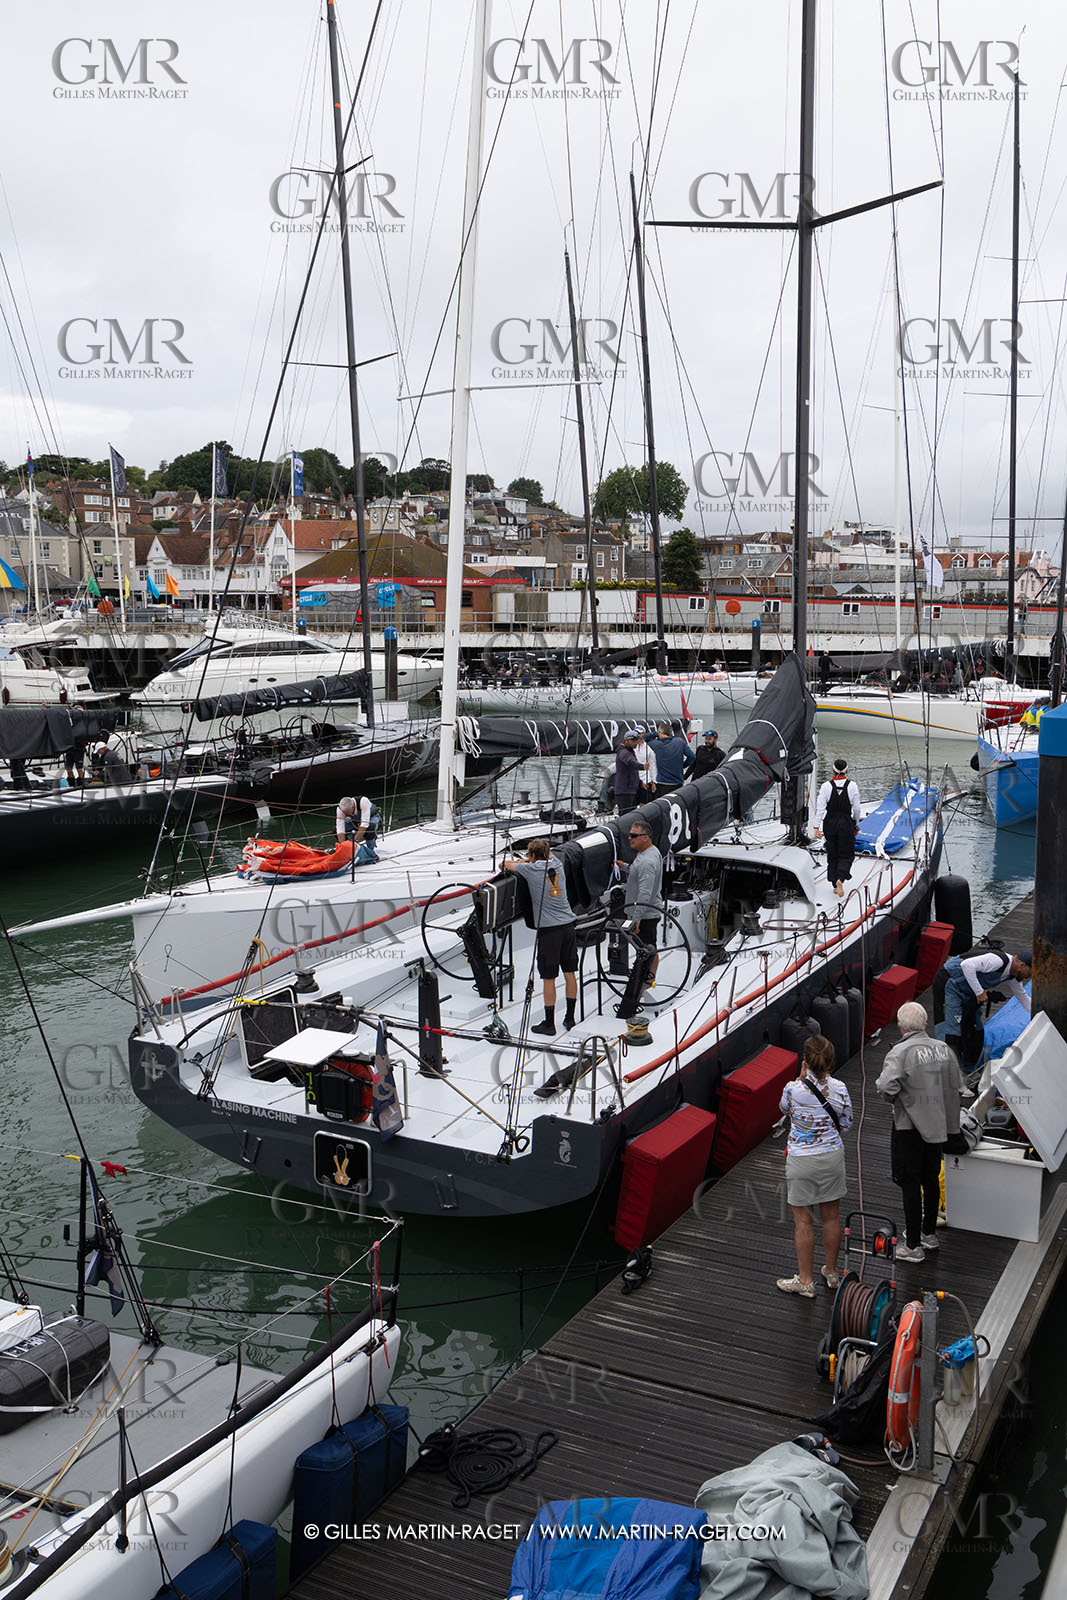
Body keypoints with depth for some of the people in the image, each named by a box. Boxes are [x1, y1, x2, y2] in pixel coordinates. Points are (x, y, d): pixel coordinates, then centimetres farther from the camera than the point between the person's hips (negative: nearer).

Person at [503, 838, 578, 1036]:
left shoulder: (532, 869, -4)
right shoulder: (557, 865, 10)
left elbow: (507, 864, 11)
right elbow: (549, 857, 36)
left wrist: (508, 863, 31)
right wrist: (526, 861, 40)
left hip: (549, 929, -6)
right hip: (569, 925, 6)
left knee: (549, 977, 0)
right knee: (570, 973, 11)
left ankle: (549, 1023, 6)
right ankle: (570, 1018, 19)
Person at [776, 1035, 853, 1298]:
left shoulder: (794, 1089, -19)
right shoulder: (839, 1088, -10)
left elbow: (784, 1109, 4)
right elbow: (846, 1124, 3)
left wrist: (802, 1077, 2)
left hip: (801, 1160, -4)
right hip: (832, 1156, 4)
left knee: (803, 1221, 6)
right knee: (831, 1216, 17)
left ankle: (805, 1281, 15)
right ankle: (831, 1273, 32)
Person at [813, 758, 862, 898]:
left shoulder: (826, 786, -5)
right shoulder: (852, 786, -5)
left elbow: (820, 808, -10)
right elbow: (856, 809, -1)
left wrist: (817, 827, -8)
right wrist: (856, 826, 11)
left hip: (830, 824, 1)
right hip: (846, 824, -1)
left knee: (832, 855, 14)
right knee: (846, 855, 5)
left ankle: (835, 885, 18)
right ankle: (840, 878, -21)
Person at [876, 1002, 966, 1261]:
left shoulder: (900, 1052, -19)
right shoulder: (945, 1049, 0)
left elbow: (886, 1087, -30)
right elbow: (958, 1089, 5)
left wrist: (898, 1096, -8)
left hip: (909, 1128, -6)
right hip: (938, 1125, 6)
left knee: (910, 1184, 1)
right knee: (931, 1179, 20)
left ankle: (913, 1246, 6)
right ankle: (929, 1233, 35)